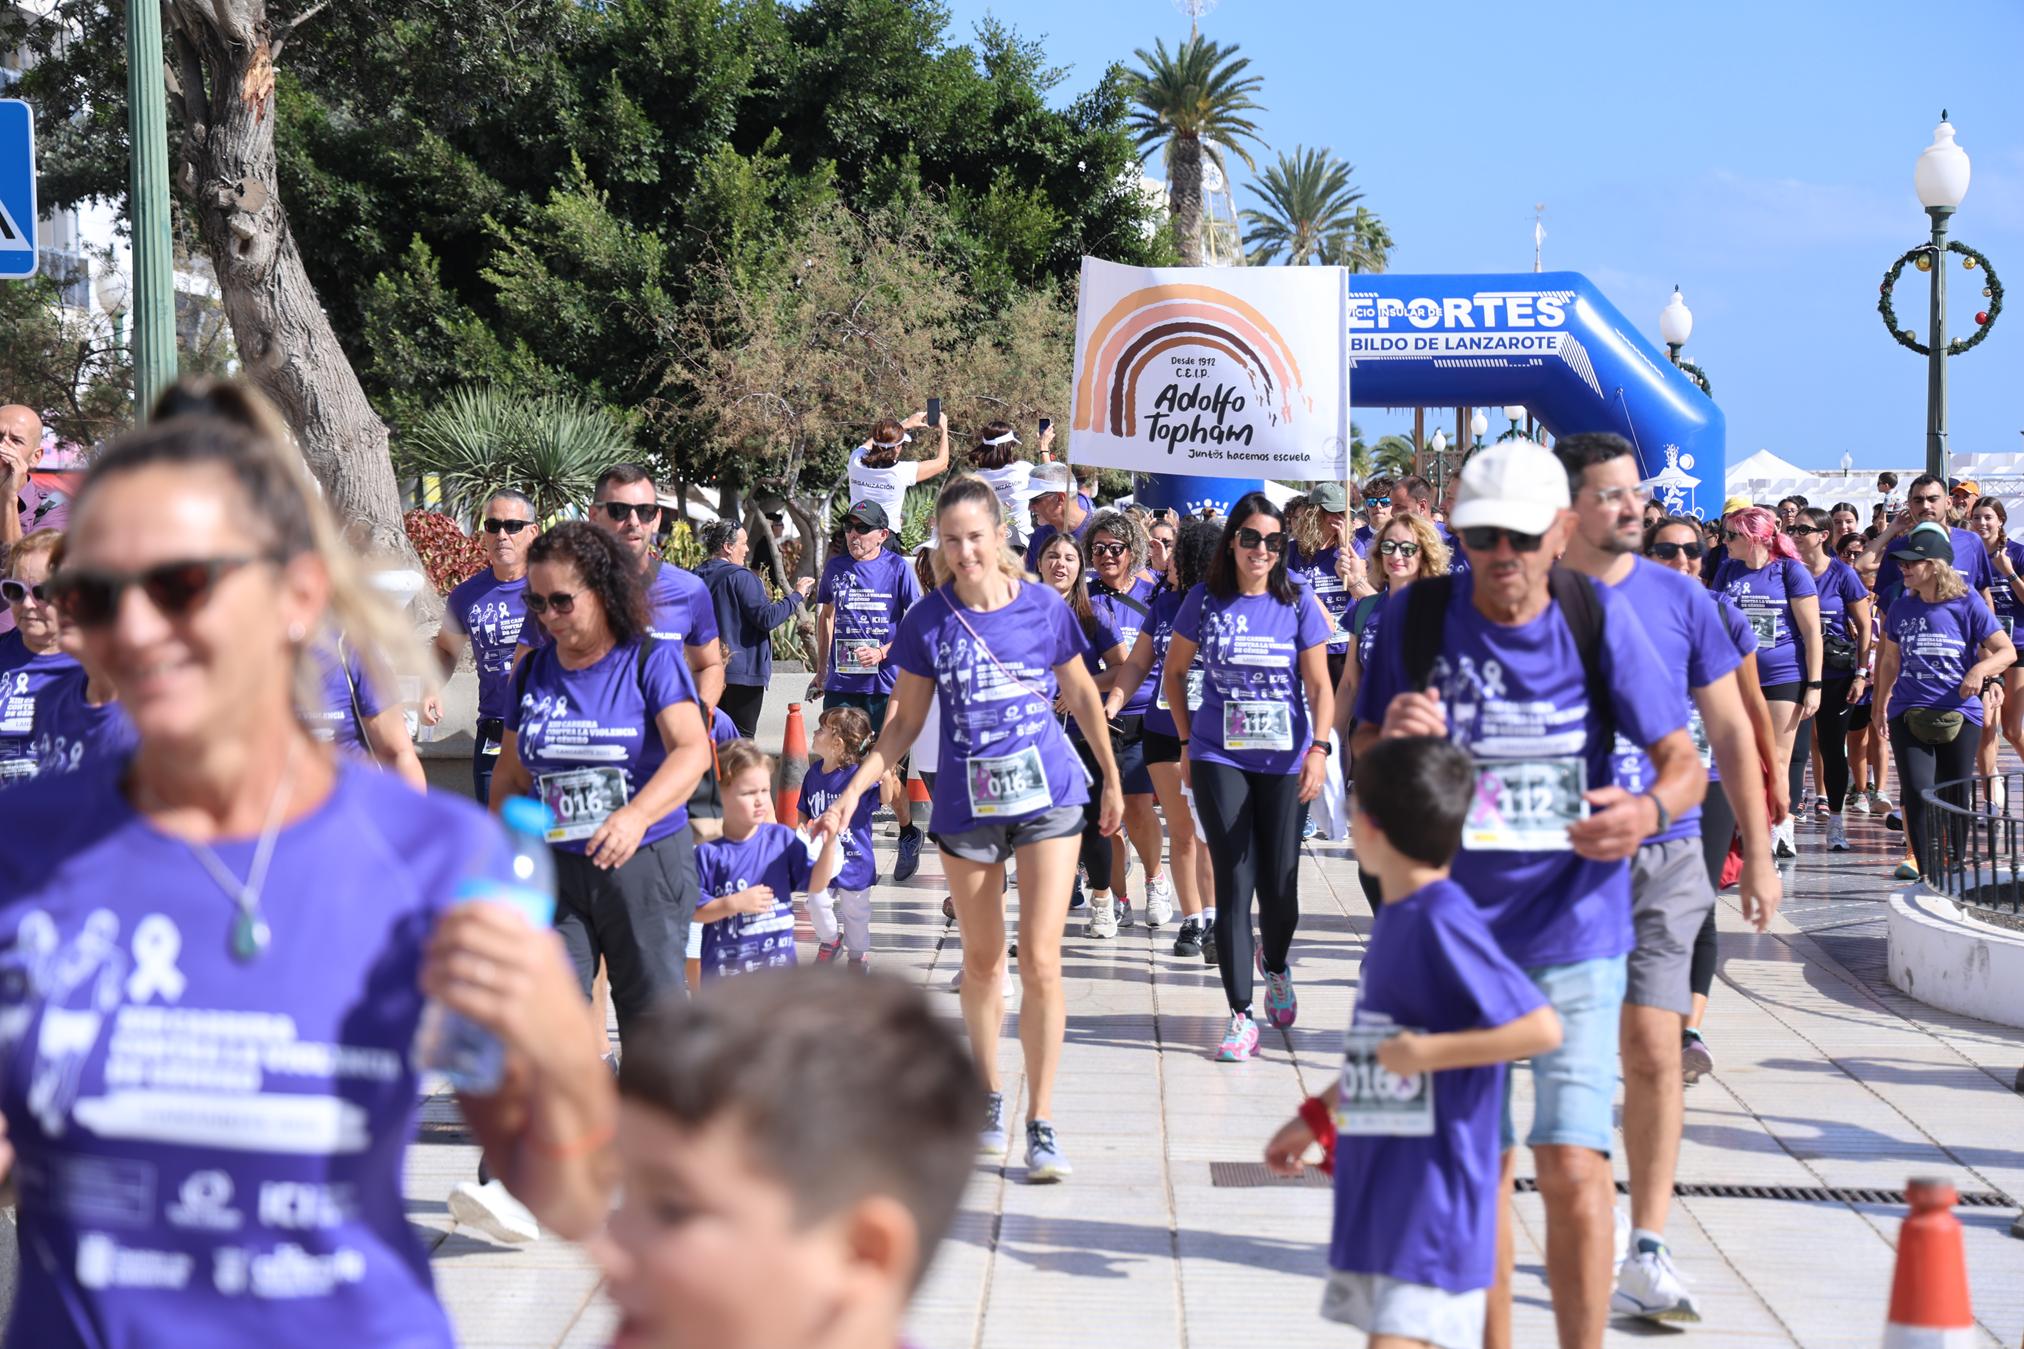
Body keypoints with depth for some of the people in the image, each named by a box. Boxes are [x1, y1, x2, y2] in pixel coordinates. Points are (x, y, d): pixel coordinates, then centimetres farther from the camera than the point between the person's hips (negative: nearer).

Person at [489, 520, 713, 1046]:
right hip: (554, 867, 3)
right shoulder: (533, 671, 9)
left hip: (646, 863, -3)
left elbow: (693, 750, -18)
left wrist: (637, 814, -33)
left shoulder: (652, 660, -4)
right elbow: (510, 776, 19)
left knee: (651, 1017, 3)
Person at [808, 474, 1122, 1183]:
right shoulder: (927, 621, -4)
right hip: (966, 807, 1)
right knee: (981, 960, 13)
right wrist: (851, 793, -6)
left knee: (1039, 959, -8)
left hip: (1049, 800, -1)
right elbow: (905, 722, 3)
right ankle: (987, 1096, 31)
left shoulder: (1043, 607, -5)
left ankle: (1041, 1121, -2)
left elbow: (1082, 693, 9)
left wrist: (1111, 779, 16)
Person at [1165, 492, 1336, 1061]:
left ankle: (1275, 966, 37)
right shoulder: (1206, 601, 1)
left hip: (1284, 760, 0)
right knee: (1234, 883, -4)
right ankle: (1241, 1014, 0)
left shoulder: (1298, 603, 0)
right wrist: (1187, 742, 9)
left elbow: (1319, 684, 0)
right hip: (1218, 758, 0)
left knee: (1280, 885, 4)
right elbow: (1174, 671, 13)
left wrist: (1318, 749, -11)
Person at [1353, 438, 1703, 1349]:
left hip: (1573, 936, -2)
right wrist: (1392, 737, -20)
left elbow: (1685, 761, -5)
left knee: (1573, 1170, -11)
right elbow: (1363, 762, 4)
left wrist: (1651, 809, -27)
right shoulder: (1416, 616, -4)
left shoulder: (1598, 617, -7)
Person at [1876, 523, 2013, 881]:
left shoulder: (1967, 606, -4)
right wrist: (1882, 702, 21)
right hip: (1908, 713, 2)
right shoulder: (1901, 607, 7)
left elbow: (2007, 651, -2)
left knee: (1955, 797, 7)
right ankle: (1926, 873, -12)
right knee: (1916, 791, -14)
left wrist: (1980, 670, -20)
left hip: (1958, 714, -2)